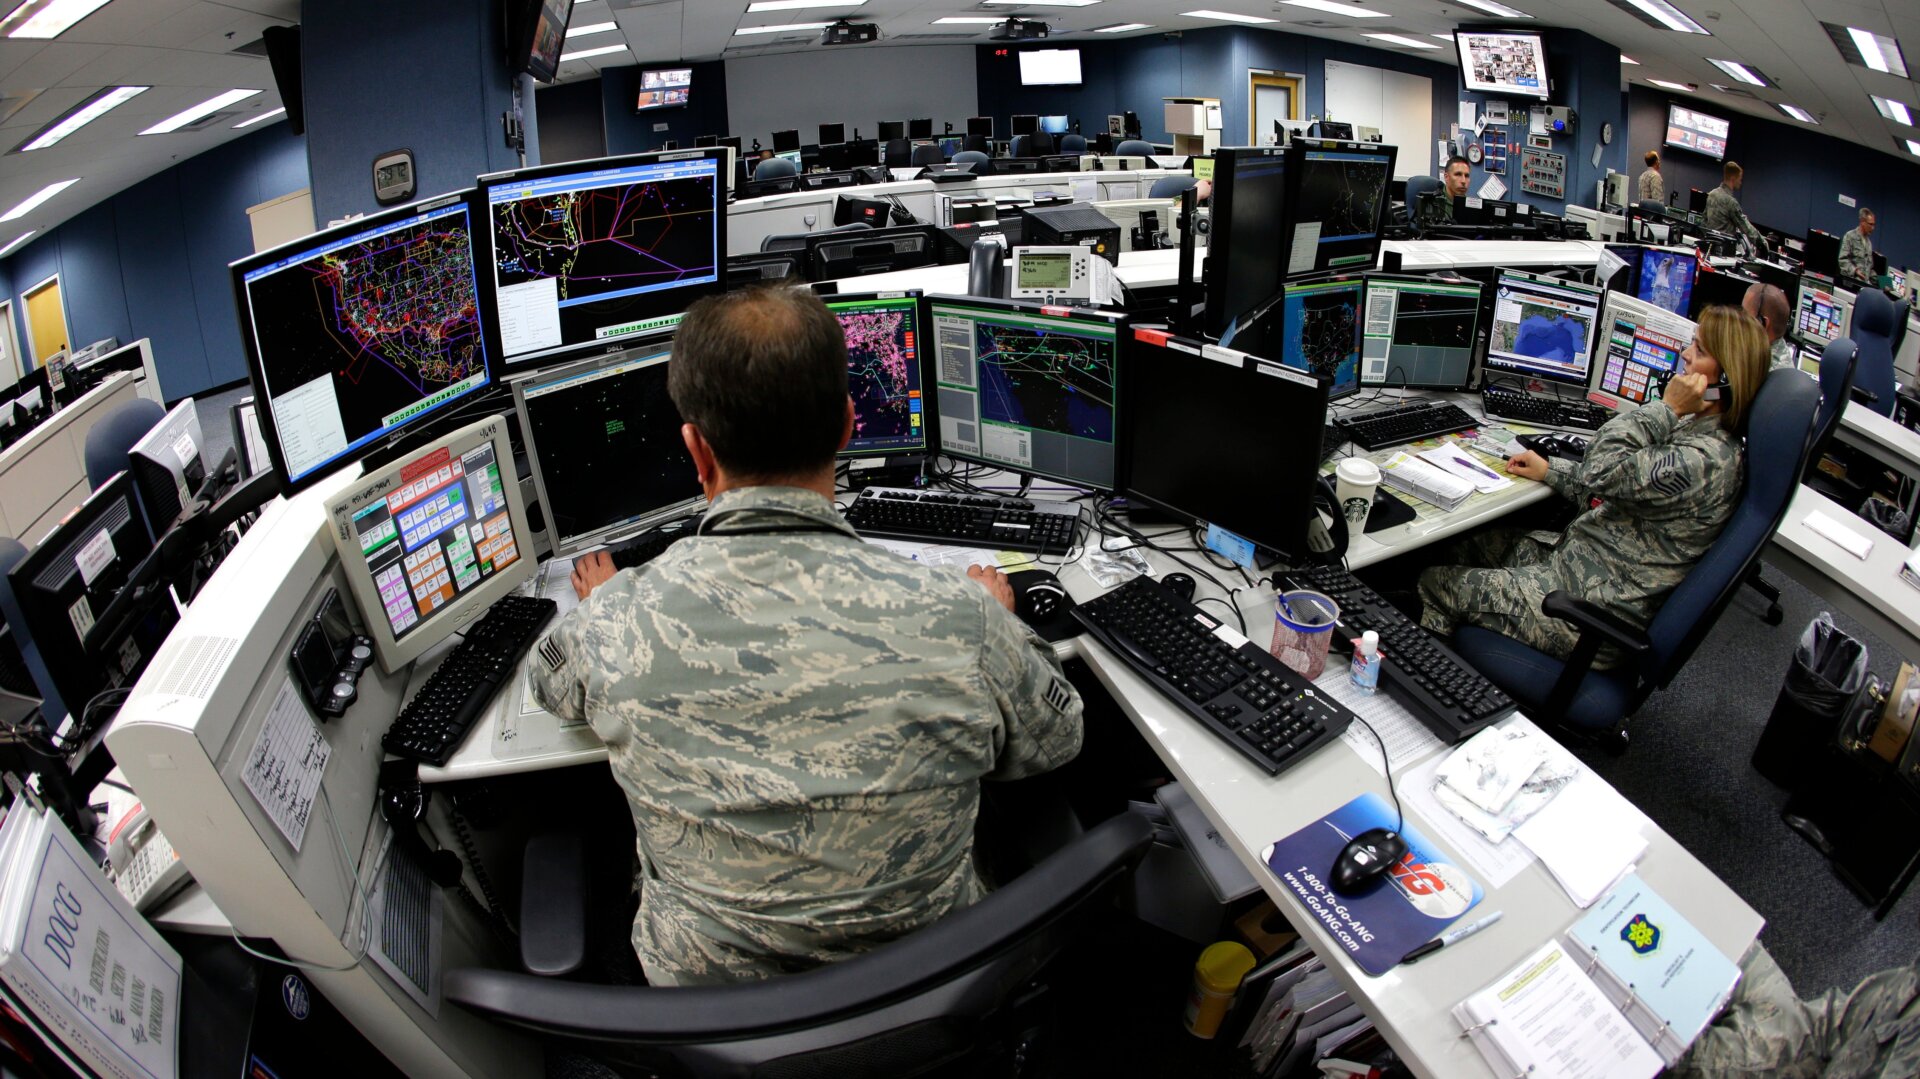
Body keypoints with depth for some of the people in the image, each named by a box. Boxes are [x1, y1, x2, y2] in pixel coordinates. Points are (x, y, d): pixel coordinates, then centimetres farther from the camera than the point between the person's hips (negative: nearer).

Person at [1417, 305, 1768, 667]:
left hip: (1597, 611, -10)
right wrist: (1549, 470, 12)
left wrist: (1665, 407, -19)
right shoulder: (1692, 429, 6)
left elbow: (1600, 470, -25)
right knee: (1466, 543, 14)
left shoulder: (1704, 458, -26)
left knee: (1437, 583, -8)